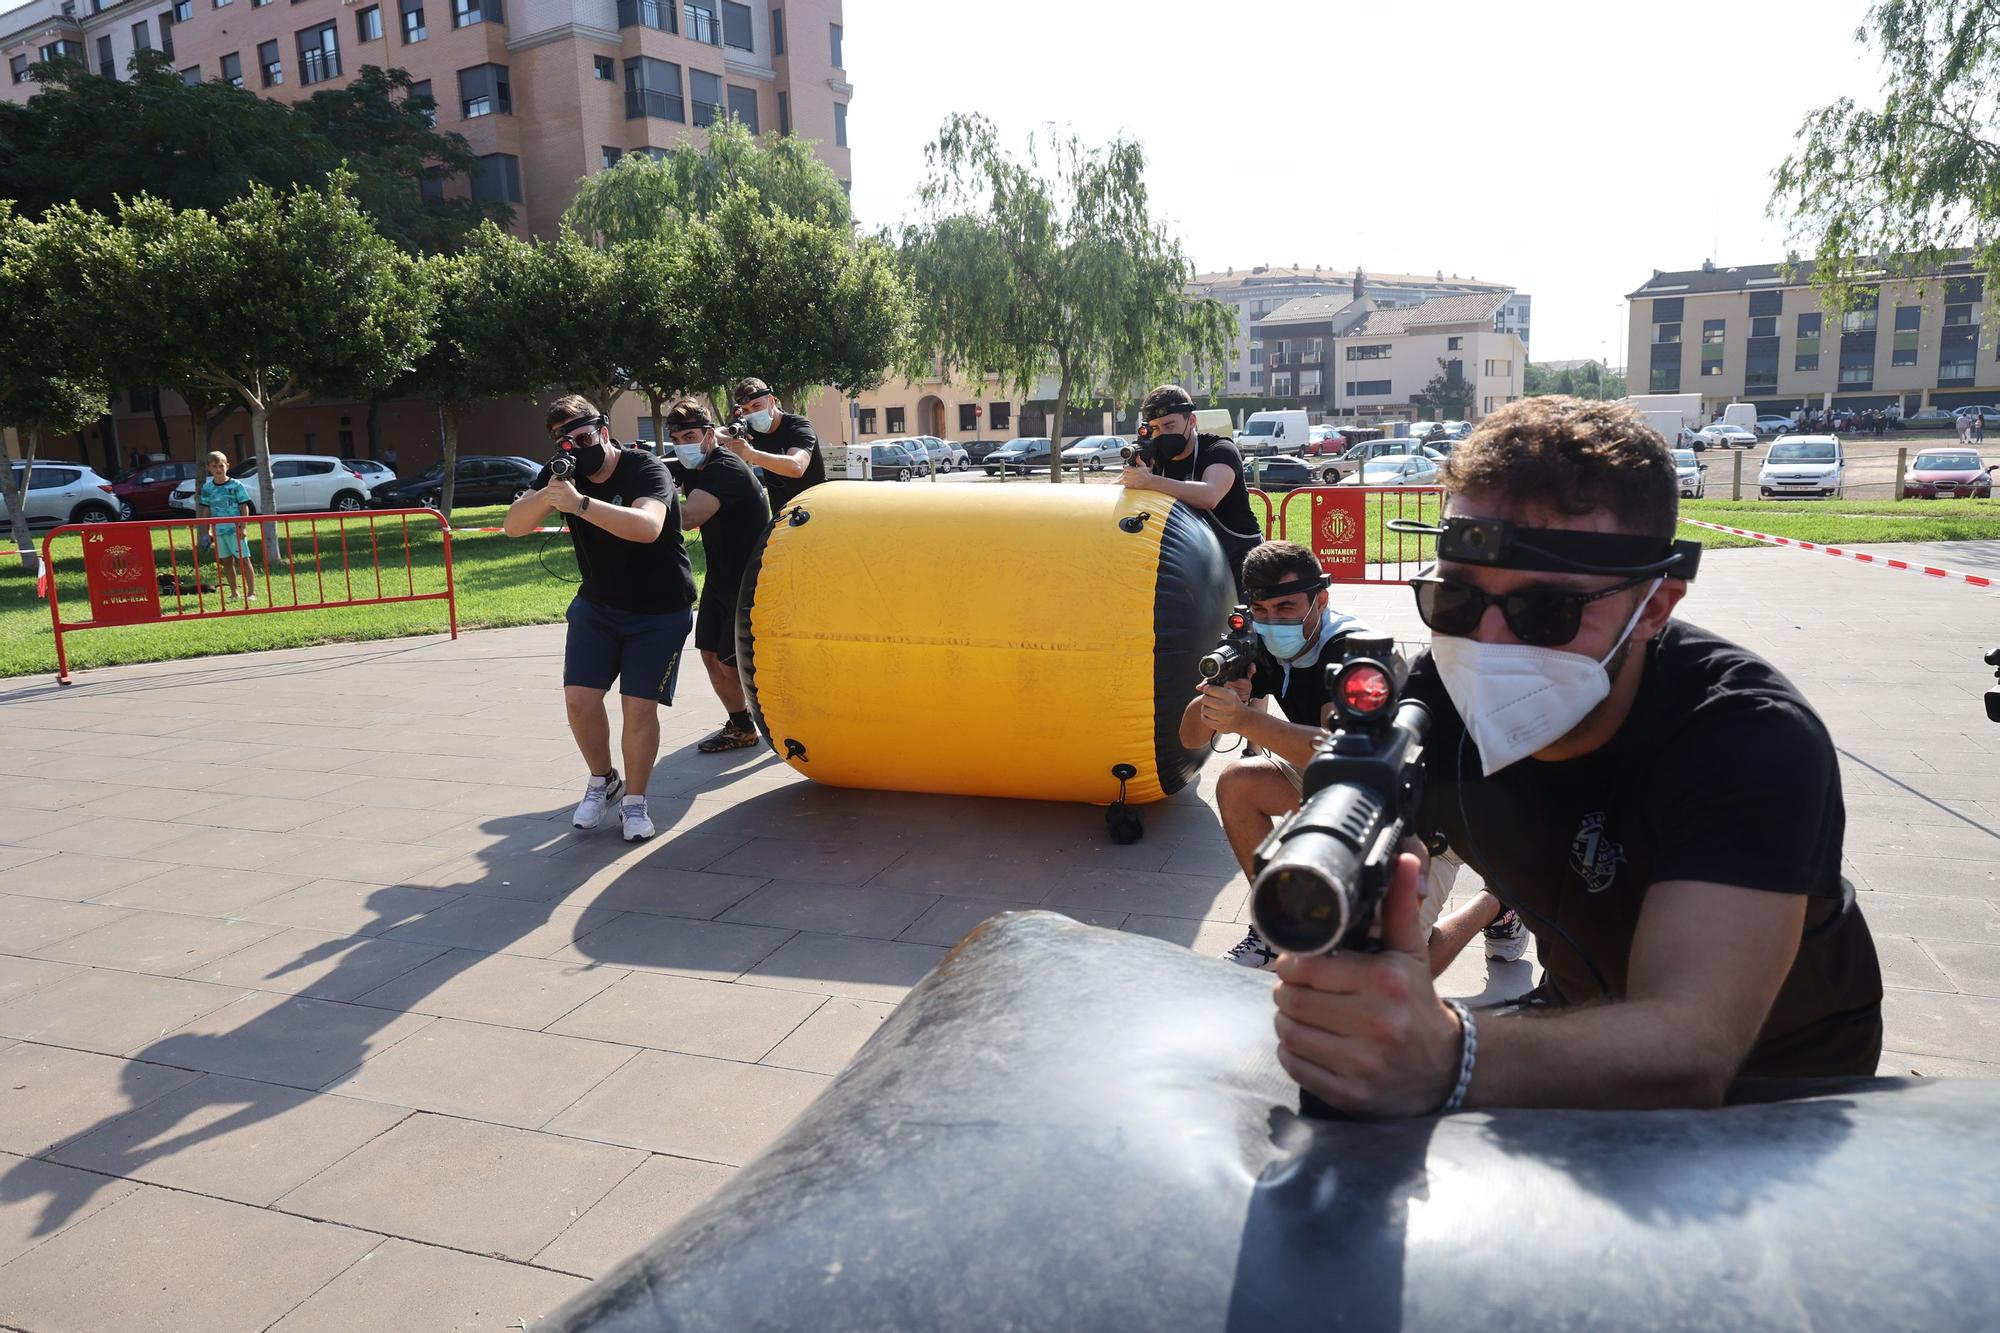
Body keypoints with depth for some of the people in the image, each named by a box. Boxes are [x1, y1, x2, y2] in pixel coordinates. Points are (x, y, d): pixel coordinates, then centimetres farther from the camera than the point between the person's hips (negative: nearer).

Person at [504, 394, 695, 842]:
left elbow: (647, 527, -40)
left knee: (639, 706, -10)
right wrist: (550, 492, -30)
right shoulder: (560, 474, -2)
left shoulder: (645, 469, -20)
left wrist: (580, 503, -47)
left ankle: (634, 801, 9)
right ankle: (602, 782, 19)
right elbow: (513, 525, -12)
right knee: (579, 697, -6)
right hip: (597, 604, 5)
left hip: (660, 610, -5)